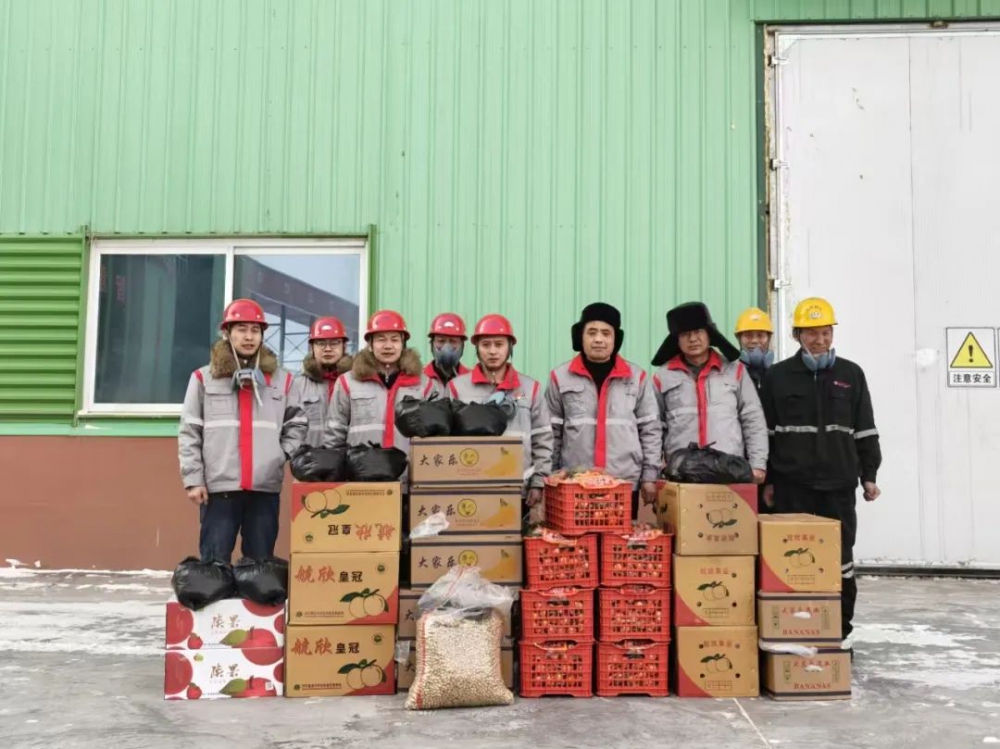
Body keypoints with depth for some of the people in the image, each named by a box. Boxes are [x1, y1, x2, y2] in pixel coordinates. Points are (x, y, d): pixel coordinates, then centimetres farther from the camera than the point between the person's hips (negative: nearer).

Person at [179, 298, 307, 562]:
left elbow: (297, 424, 16)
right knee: (215, 563, 1)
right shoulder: (204, 378, 7)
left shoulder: (281, 379, 12)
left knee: (261, 563, 6)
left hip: (266, 487, 2)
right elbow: (189, 432, 4)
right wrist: (193, 478, -3)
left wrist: (283, 454, 0)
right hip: (219, 486, -1)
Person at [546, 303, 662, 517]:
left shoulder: (637, 377, 5)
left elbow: (651, 430, 8)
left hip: (626, 485, 1)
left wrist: (649, 477, 3)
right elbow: (551, 433, 6)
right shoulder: (560, 377, 3)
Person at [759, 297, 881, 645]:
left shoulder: (851, 374, 8)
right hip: (792, 483, -1)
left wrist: (869, 475, 5)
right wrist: (767, 480, 1)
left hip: (838, 482, 1)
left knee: (840, 554, 6)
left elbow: (865, 430, 10)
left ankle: (841, 628, 17)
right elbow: (765, 432, 4)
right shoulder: (778, 376, 3)